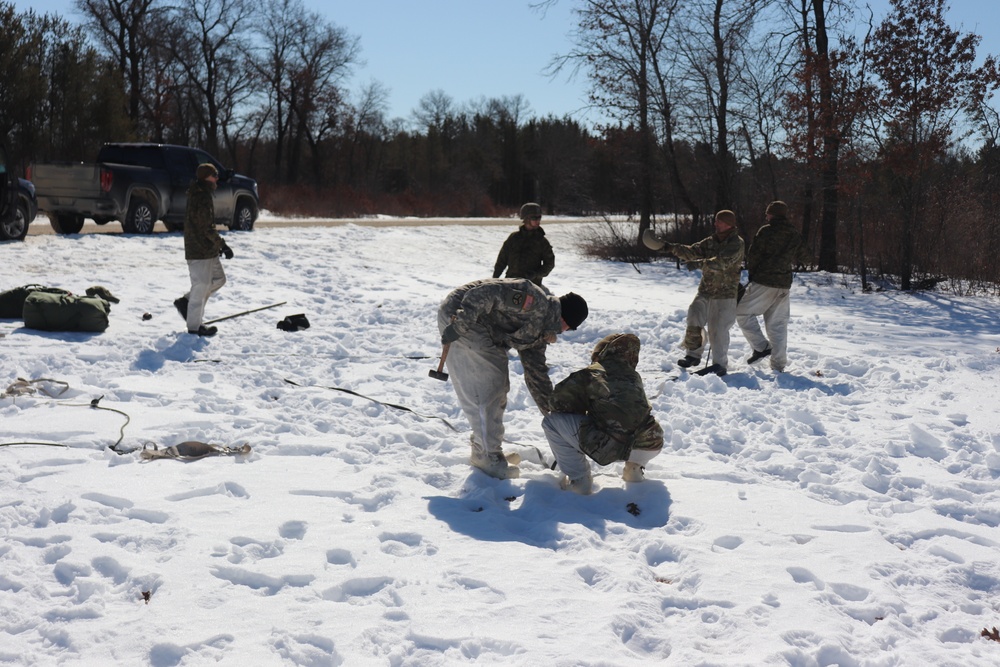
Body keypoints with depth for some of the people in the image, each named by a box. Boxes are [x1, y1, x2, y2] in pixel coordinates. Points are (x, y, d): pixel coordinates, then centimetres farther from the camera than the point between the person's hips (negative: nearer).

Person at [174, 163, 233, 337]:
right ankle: (194, 326, 7)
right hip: (200, 250, -10)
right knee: (201, 285, -2)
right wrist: (222, 244, -17)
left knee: (219, 278, 19)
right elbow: (207, 228, -22)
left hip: (207, 249, 10)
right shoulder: (202, 197, -19)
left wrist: (217, 244, 21)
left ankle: (185, 302, 22)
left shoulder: (199, 194, 14)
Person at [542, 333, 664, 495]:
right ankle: (634, 466, 22)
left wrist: (578, 412, 27)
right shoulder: (634, 377, 21)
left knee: (551, 421, 11)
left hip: (608, 447, -5)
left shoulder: (591, 374, 8)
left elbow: (558, 399, 5)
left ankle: (579, 479, 11)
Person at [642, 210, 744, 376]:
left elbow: (722, 262, -26)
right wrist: (671, 247, -9)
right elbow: (692, 252, 3)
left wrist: (699, 264, -35)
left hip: (725, 295, -6)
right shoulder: (711, 241, 10)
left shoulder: (736, 244, -12)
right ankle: (693, 354, 12)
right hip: (706, 290, 6)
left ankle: (720, 364, 2)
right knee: (694, 319, -4)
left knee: (718, 329, -7)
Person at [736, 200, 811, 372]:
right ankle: (778, 364, 8)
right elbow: (805, 258, 18)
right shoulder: (795, 235, 8)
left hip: (763, 282, -6)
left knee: (743, 312, 6)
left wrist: (751, 273, 6)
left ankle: (761, 346, -5)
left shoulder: (766, 231, -8)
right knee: (778, 325, 10)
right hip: (784, 284, 6)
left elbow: (753, 255, -9)